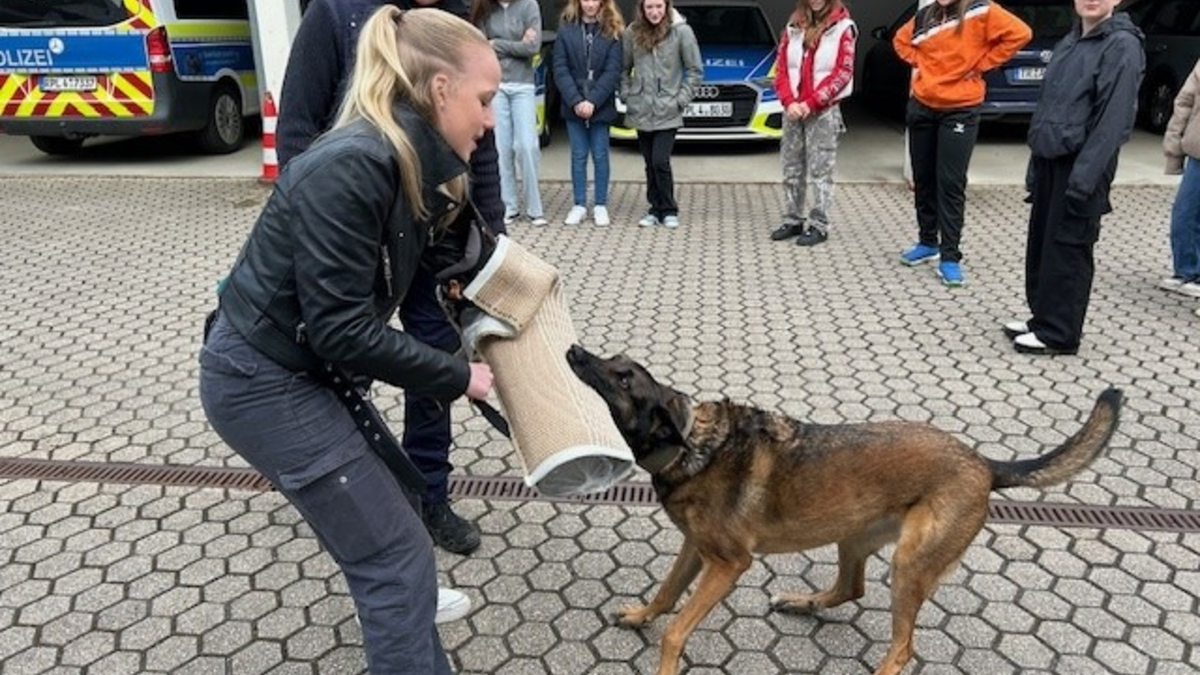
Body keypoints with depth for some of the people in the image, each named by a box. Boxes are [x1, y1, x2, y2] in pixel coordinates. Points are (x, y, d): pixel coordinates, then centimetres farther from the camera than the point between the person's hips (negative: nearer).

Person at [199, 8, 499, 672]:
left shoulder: (411, 163, -1)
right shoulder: (350, 168, -28)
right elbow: (343, 331, -26)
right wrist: (456, 376, -18)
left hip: (304, 363, 10)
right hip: (260, 378, -9)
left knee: (386, 489, 28)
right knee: (396, 549, -4)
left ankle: (401, 607, 54)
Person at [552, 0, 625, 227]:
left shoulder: (612, 31, 1)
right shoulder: (565, 29, 2)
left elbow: (613, 71, -6)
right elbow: (560, 69, -3)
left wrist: (593, 101, -16)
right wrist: (576, 101, -14)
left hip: (601, 106, -1)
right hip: (573, 105, 1)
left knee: (600, 156, 5)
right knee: (578, 155, 7)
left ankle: (600, 205, 14)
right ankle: (579, 205, 14)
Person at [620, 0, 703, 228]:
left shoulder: (681, 31, -6)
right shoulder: (632, 32, 2)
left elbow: (695, 70, -2)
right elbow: (624, 68, 12)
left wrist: (681, 99, -7)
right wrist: (626, 95, 2)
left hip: (667, 112, -3)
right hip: (641, 111, 3)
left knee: (660, 161, -11)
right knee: (650, 163, 8)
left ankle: (669, 210, 5)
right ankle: (656, 209, 20)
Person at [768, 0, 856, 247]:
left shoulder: (843, 27, -3)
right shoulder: (794, 26, 11)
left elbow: (843, 72, -9)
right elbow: (781, 67, 7)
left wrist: (811, 103, -15)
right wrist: (789, 101, -8)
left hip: (824, 111, -5)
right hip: (793, 110, 5)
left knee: (820, 171, -2)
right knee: (792, 169, 9)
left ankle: (818, 225, 4)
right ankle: (793, 220, 18)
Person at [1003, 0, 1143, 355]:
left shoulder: (1122, 45, -9)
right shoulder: (1069, 41, 17)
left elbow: (1115, 119, -17)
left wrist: (1086, 175, -23)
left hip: (1079, 166, -8)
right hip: (1049, 161, 8)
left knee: (1066, 250, -2)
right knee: (1040, 244, 13)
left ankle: (1059, 332, 7)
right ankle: (1043, 318, 25)